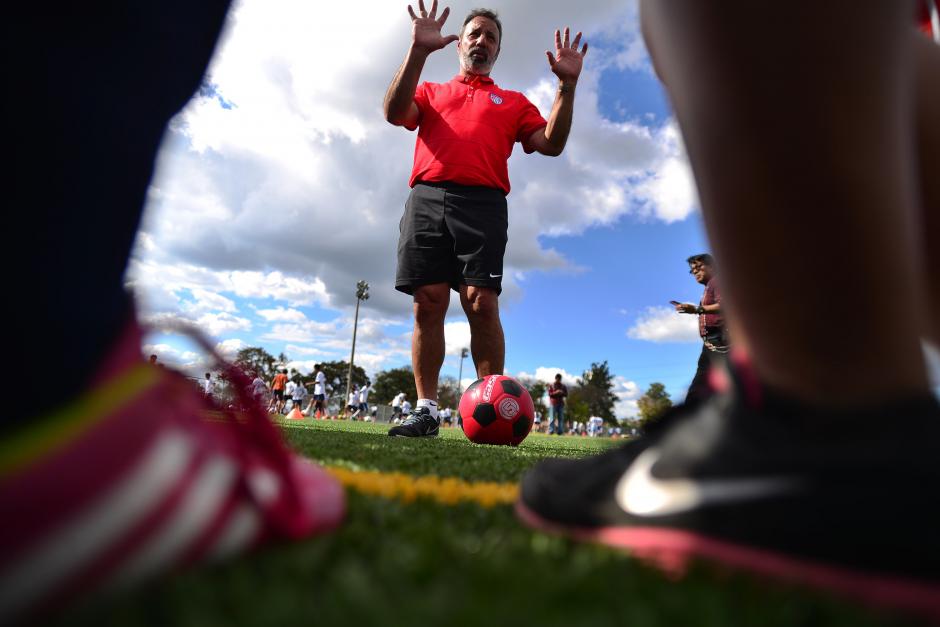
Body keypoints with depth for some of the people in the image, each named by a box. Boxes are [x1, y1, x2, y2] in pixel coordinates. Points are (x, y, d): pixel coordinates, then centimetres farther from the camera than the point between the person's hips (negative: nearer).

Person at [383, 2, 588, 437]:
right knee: (428, 303, -7)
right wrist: (418, 51, -4)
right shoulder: (430, 91, 28)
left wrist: (567, 85, 2)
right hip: (426, 199, 1)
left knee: (482, 304, -14)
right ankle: (426, 411, -2)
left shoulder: (513, 102, 26)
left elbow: (551, 144, 12)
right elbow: (395, 113, 6)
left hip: (482, 202, -1)